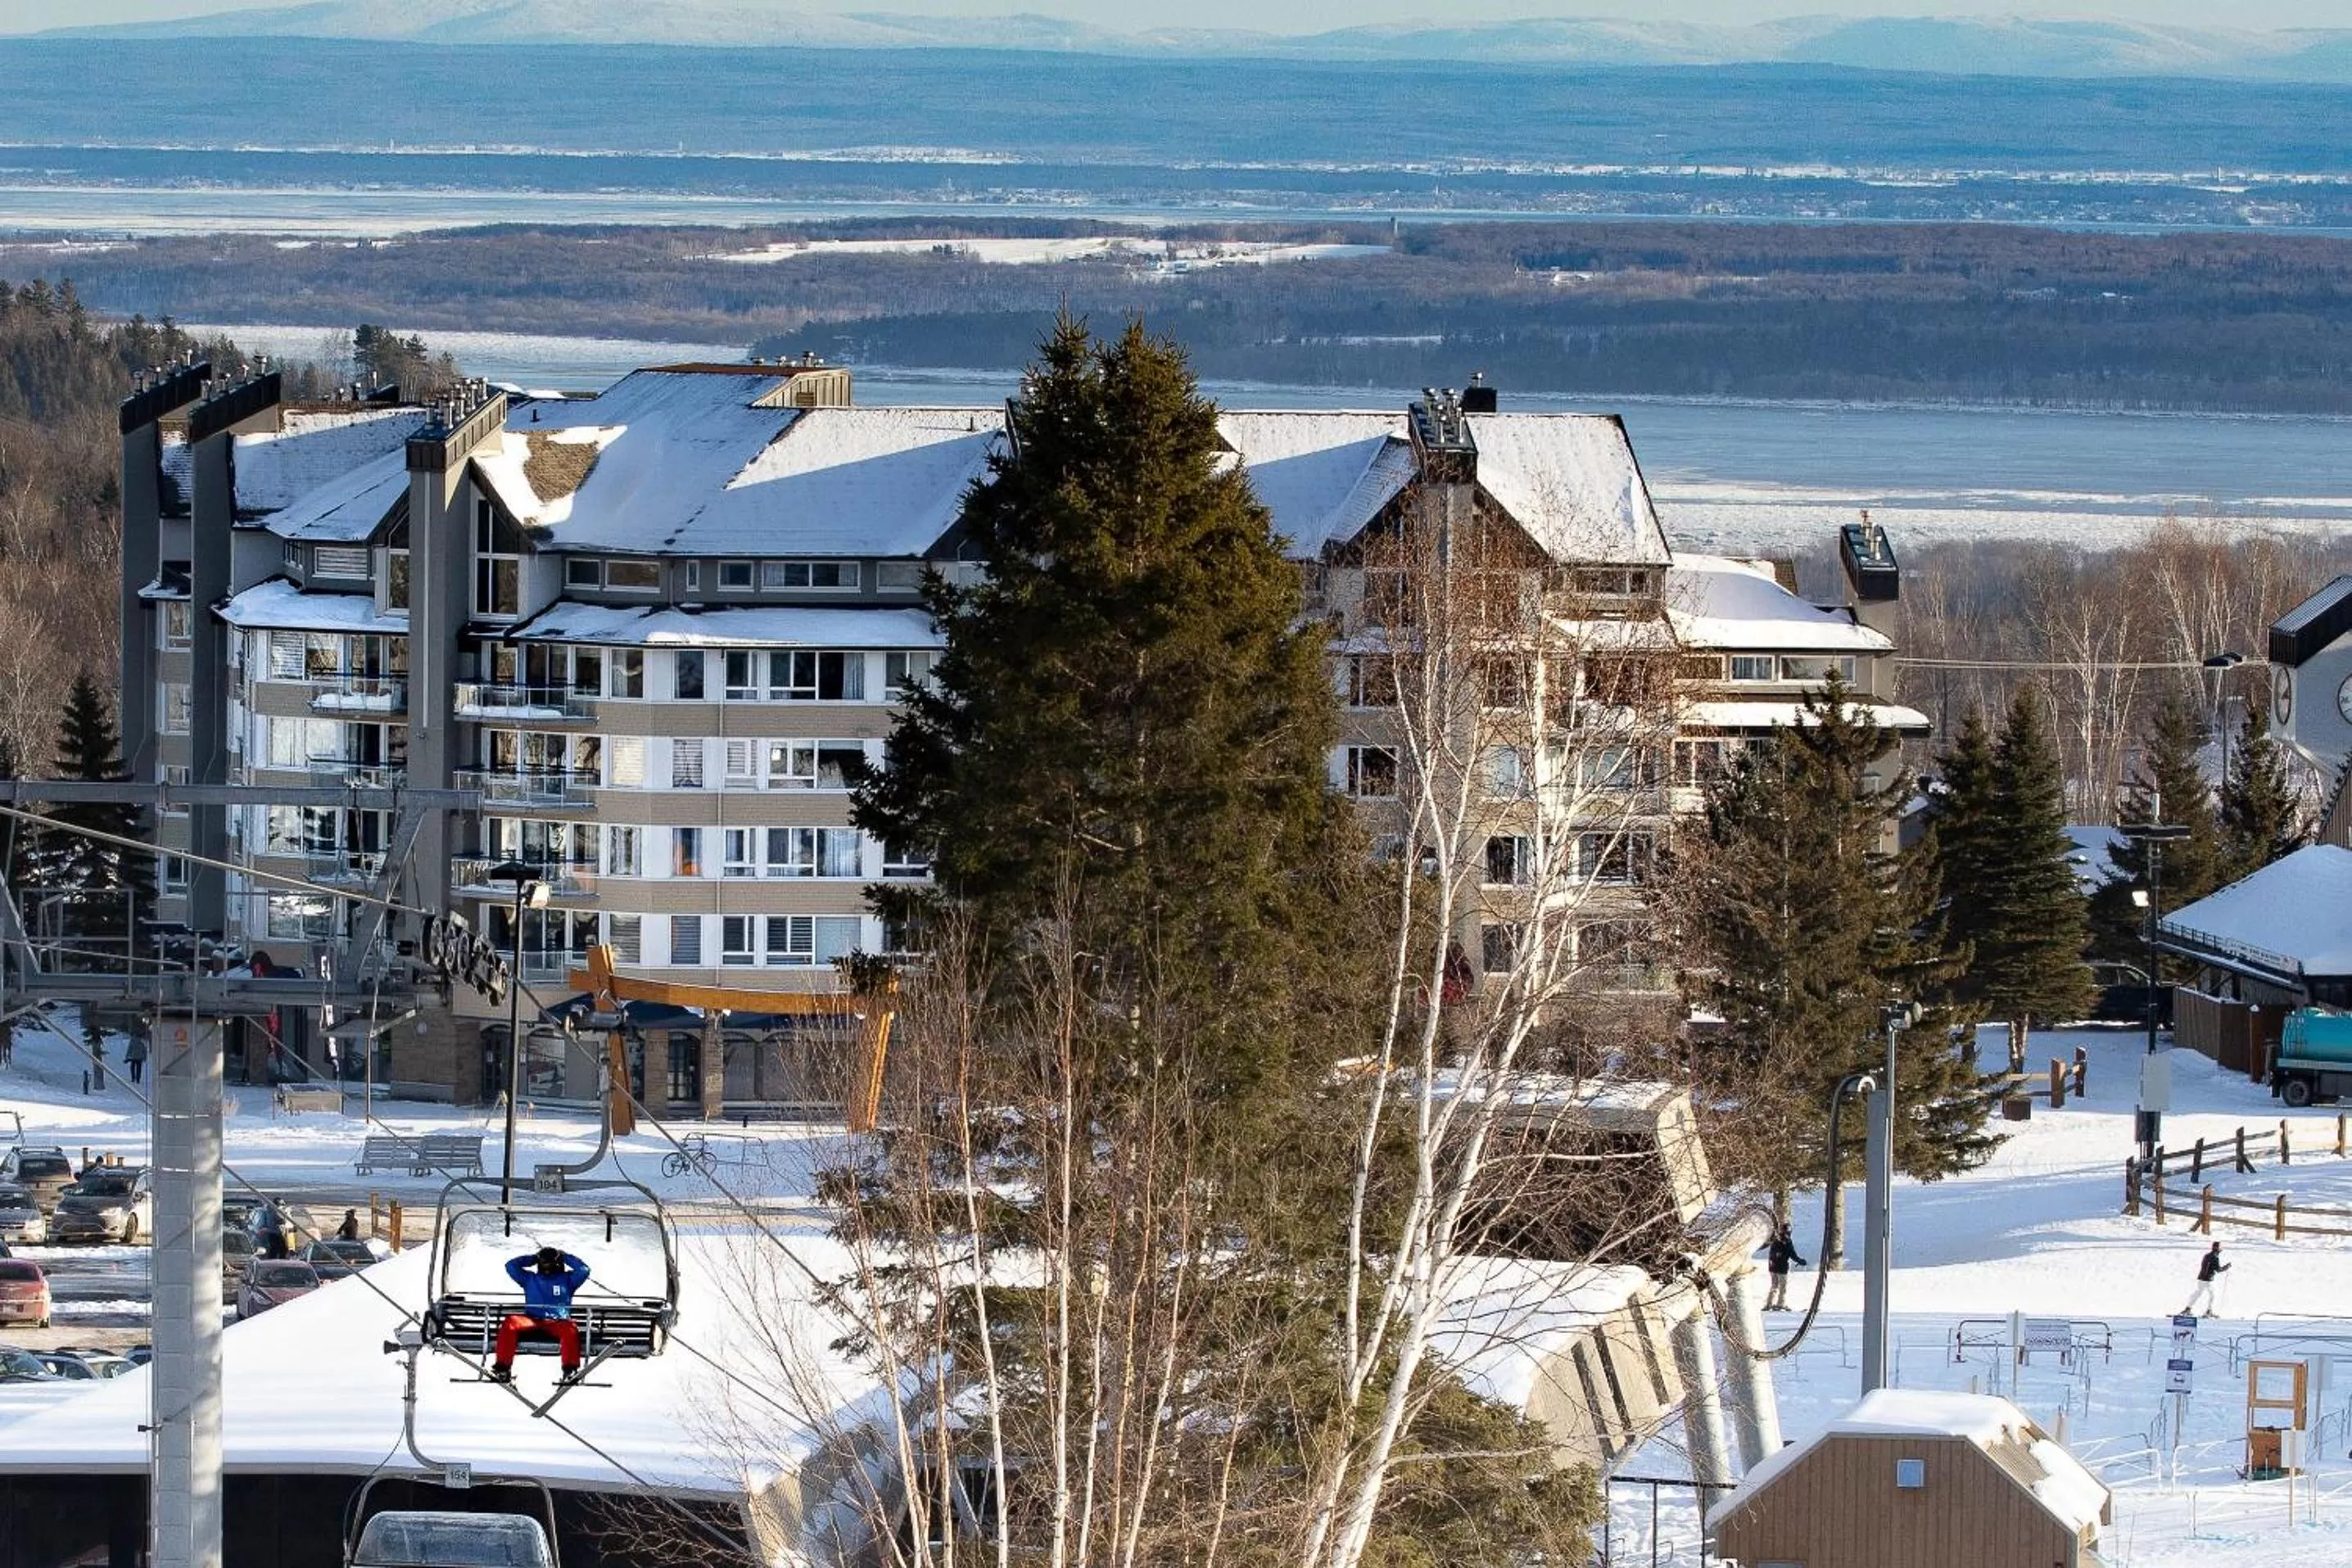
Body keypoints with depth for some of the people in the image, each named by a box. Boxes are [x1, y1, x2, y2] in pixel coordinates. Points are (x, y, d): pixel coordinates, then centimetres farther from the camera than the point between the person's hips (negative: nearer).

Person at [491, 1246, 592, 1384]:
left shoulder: (566, 1279, 21)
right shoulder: (530, 1279, 26)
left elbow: (583, 1270, 9)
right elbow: (511, 1265, 21)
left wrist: (565, 1257, 17)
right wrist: (533, 1258, 23)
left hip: (558, 1323, -2)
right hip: (532, 1321, 2)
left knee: (570, 1329, -37)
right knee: (510, 1322, -29)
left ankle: (570, 1370, -47)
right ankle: (502, 1367, -35)